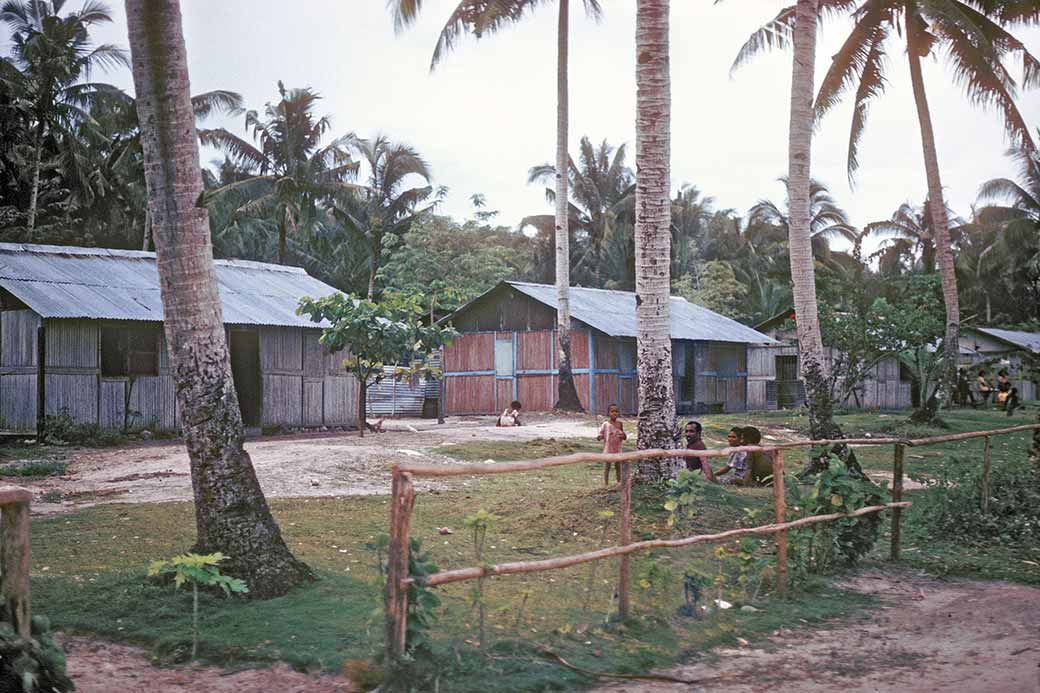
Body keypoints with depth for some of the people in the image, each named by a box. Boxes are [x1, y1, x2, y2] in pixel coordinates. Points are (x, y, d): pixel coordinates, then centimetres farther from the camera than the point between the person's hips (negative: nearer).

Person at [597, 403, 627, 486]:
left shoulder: (620, 424, 3)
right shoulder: (606, 424, -8)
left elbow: (623, 435, 12)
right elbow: (601, 433, -3)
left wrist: (624, 436, -10)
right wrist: (599, 437, -26)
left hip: (617, 449, 3)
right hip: (608, 449, -3)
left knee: (618, 466, 11)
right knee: (607, 466, 0)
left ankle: (619, 482, 21)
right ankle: (606, 483, 7)